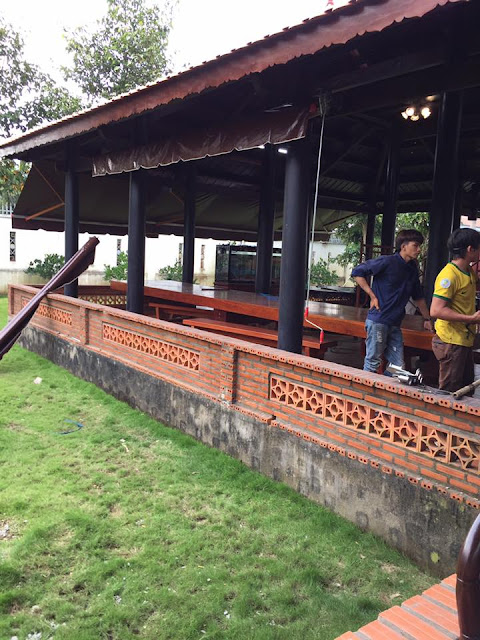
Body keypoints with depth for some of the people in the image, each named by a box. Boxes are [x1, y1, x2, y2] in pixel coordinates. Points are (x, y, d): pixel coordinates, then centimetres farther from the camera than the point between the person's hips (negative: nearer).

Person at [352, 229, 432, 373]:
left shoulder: (413, 268, 13)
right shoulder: (387, 262, -9)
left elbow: (418, 297, 26)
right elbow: (357, 272, -9)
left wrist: (427, 319, 29)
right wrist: (372, 295, -11)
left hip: (395, 324, 7)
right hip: (378, 321, -7)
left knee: (398, 366, 6)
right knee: (373, 363, -1)